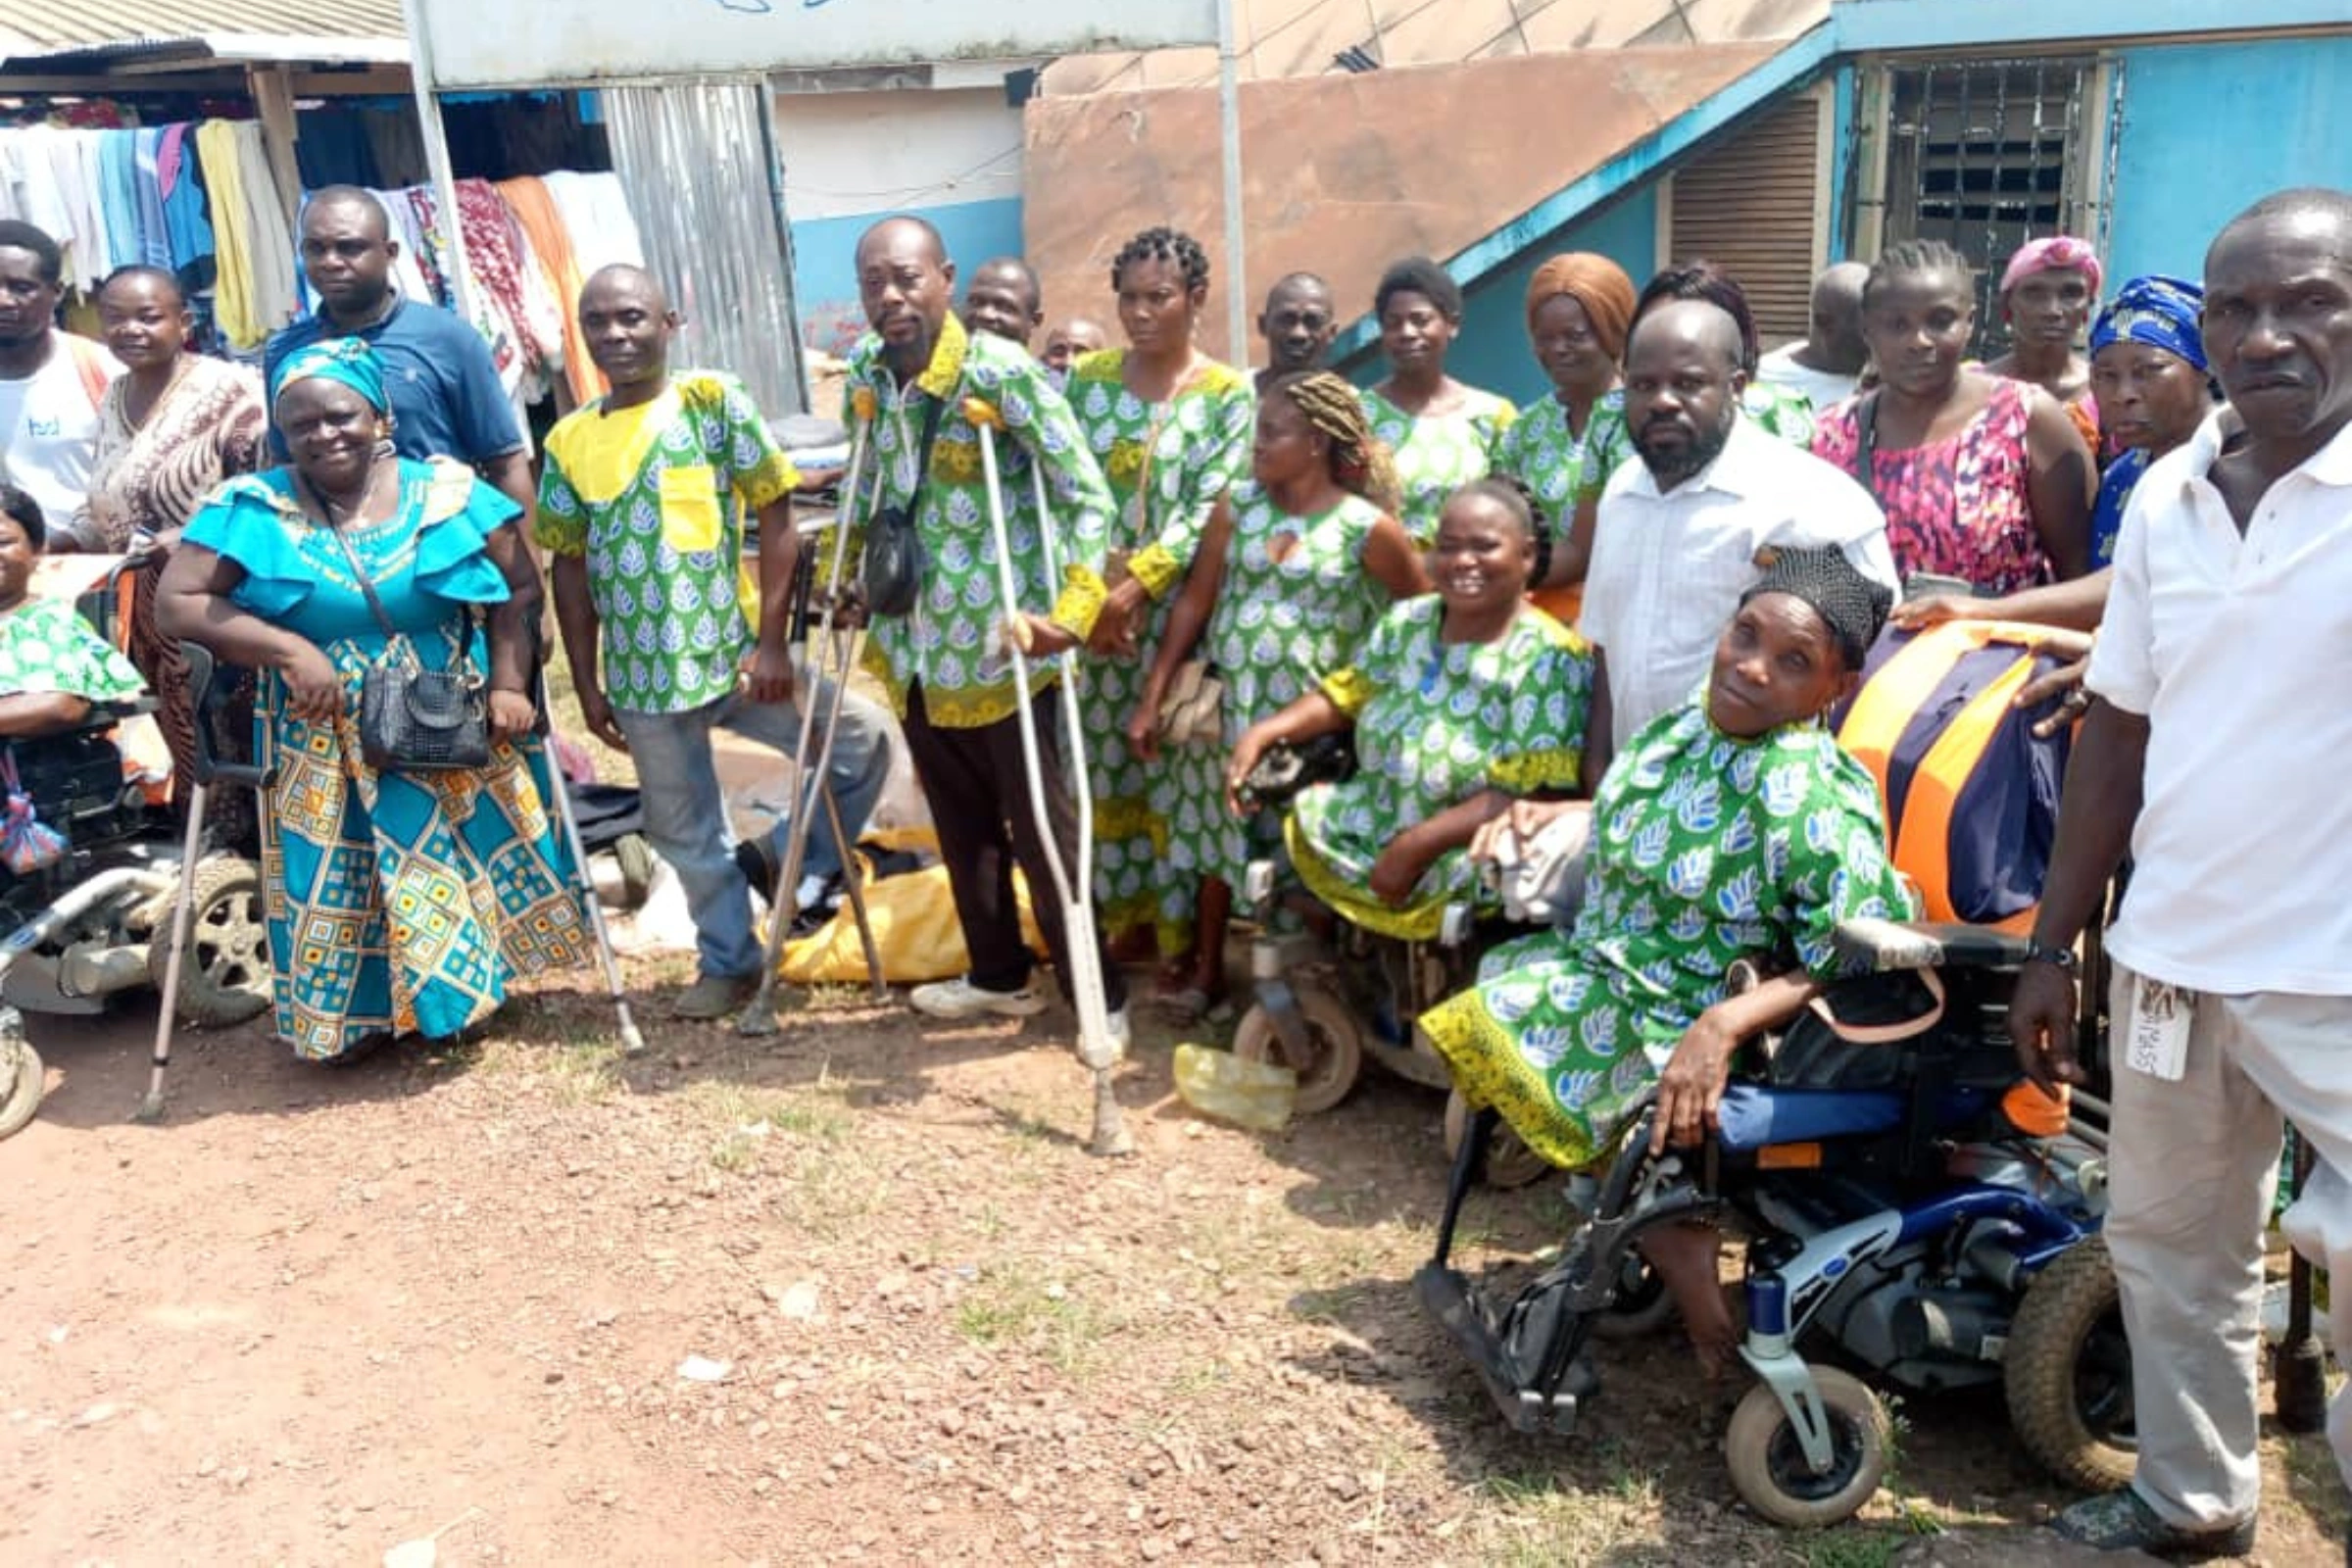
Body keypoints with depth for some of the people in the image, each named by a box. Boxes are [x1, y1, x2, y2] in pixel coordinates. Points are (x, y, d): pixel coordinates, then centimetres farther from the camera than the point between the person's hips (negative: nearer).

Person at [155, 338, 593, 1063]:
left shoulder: (450, 493, -4)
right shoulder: (253, 508, -6)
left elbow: (520, 589, 0)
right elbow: (176, 603, -9)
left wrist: (508, 684, -11)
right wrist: (287, 649, -20)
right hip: (324, 753, -1)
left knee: (471, 862, 12)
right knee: (340, 888, 5)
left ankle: (460, 990, 35)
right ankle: (354, 1017, 25)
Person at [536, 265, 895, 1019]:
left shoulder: (714, 400, -5)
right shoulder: (570, 439, 3)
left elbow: (776, 515, -8)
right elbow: (571, 564, 8)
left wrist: (772, 643, -14)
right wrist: (587, 683, 4)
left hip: (734, 655, -2)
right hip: (641, 675, 2)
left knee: (863, 740, -5)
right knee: (684, 832, 12)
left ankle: (787, 860, 15)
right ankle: (728, 963, 30)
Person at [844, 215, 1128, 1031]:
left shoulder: (1003, 373, -17)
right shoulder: (866, 372, 3)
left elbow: (1089, 493, -18)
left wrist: (1073, 613, -26)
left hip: (1001, 646, -6)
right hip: (915, 647, 7)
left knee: (1041, 828, 2)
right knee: (961, 826, 17)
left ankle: (1100, 994, 16)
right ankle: (999, 975, 34)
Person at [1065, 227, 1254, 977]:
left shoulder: (1227, 394, -3)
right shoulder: (1088, 377, 7)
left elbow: (1210, 512, -11)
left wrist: (1136, 587, -18)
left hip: (1177, 611, -3)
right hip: (1093, 605, 4)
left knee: (1173, 772, 1)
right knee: (1106, 765, 10)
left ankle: (1181, 934, 12)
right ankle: (1125, 915, 25)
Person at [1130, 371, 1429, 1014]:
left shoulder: (1368, 527, -9)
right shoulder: (1238, 504, 1)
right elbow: (1194, 600, 3)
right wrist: (1153, 697, 1)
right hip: (1225, 706, 4)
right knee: (1217, 835, 13)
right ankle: (1206, 971, 29)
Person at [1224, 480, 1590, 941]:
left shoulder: (1548, 660, -13)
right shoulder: (1407, 622, 7)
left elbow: (1527, 795, -20)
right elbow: (1347, 693, 16)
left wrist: (1416, 847, -25)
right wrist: (1262, 733, -1)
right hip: (1368, 830, 7)